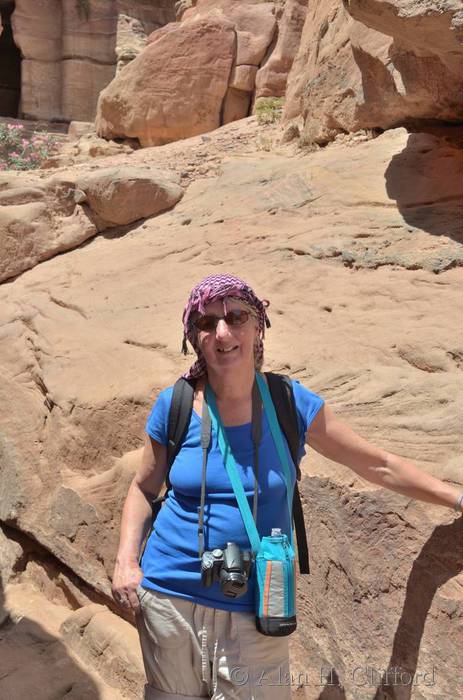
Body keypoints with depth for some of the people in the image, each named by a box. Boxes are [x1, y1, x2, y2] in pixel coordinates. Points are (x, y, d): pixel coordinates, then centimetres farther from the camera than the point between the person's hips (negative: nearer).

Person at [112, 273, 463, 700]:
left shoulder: (290, 403, -8)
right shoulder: (174, 406, -7)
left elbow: (379, 465, 2)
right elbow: (144, 488, 7)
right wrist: (126, 560, -5)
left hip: (252, 607, -1)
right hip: (169, 596, 1)